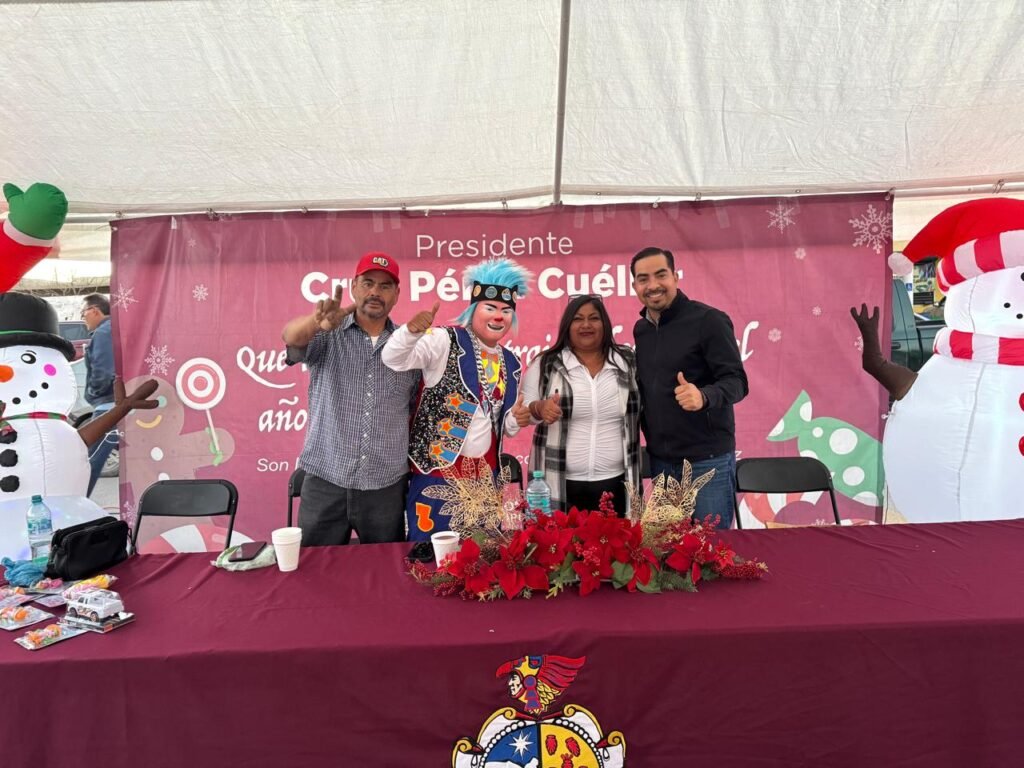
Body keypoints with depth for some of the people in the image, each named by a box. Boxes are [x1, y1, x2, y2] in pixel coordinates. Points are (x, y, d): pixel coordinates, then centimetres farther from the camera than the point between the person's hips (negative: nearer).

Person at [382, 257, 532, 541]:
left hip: (484, 475, 6)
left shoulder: (510, 363, 10)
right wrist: (412, 330, -39)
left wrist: (517, 418, -4)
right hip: (437, 470, -5)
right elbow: (393, 359, -20)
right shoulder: (446, 340, -7)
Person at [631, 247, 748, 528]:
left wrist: (704, 396, -36)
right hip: (660, 460, 6)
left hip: (707, 459, -6)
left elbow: (736, 381, -16)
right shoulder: (640, 329, 9)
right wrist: (646, 434, 4)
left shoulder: (709, 320, -11)